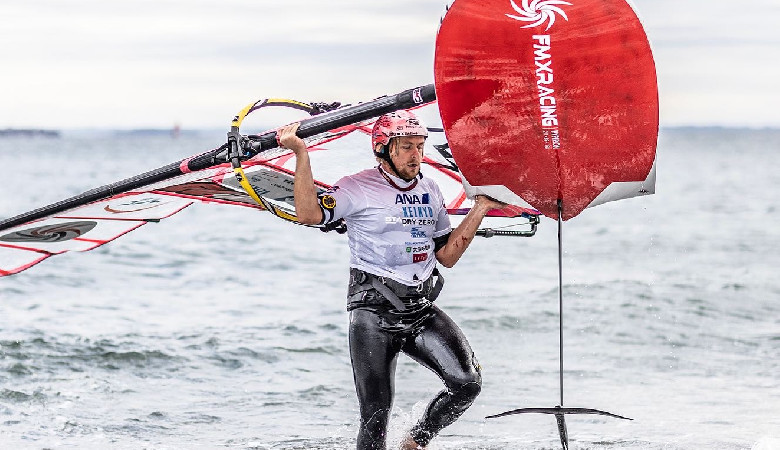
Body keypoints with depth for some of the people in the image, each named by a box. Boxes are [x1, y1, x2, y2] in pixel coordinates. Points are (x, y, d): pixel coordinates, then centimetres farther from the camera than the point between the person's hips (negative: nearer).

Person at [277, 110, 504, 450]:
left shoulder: (430, 191, 13)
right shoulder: (359, 188, -4)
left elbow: (447, 256, 17)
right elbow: (309, 213, -17)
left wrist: (480, 209, 12)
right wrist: (301, 154, -22)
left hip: (422, 310, 5)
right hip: (373, 313, -5)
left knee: (467, 383, -11)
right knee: (376, 413, -9)